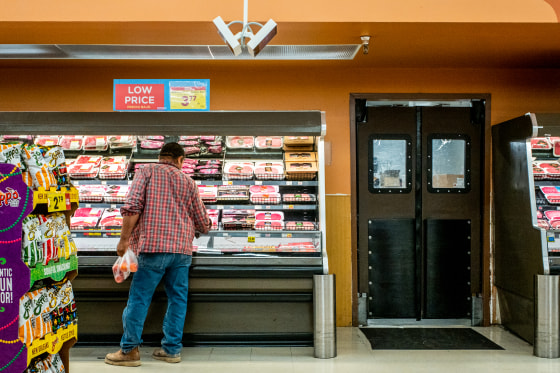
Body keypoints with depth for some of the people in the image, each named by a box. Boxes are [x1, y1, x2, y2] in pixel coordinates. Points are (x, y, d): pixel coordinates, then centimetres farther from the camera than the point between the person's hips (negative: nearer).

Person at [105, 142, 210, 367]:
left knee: (139, 298, 3)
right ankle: (172, 349, 16)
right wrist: (200, 228, 38)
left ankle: (129, 350, 9)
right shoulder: (188, 181, 15)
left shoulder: (146, 172, 6)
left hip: (154, 246, -3)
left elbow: (132, 206, -9)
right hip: (182, 248, 4)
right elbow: (203, 224, 16)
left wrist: (124, 239, -4)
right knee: (177, 299, 10)